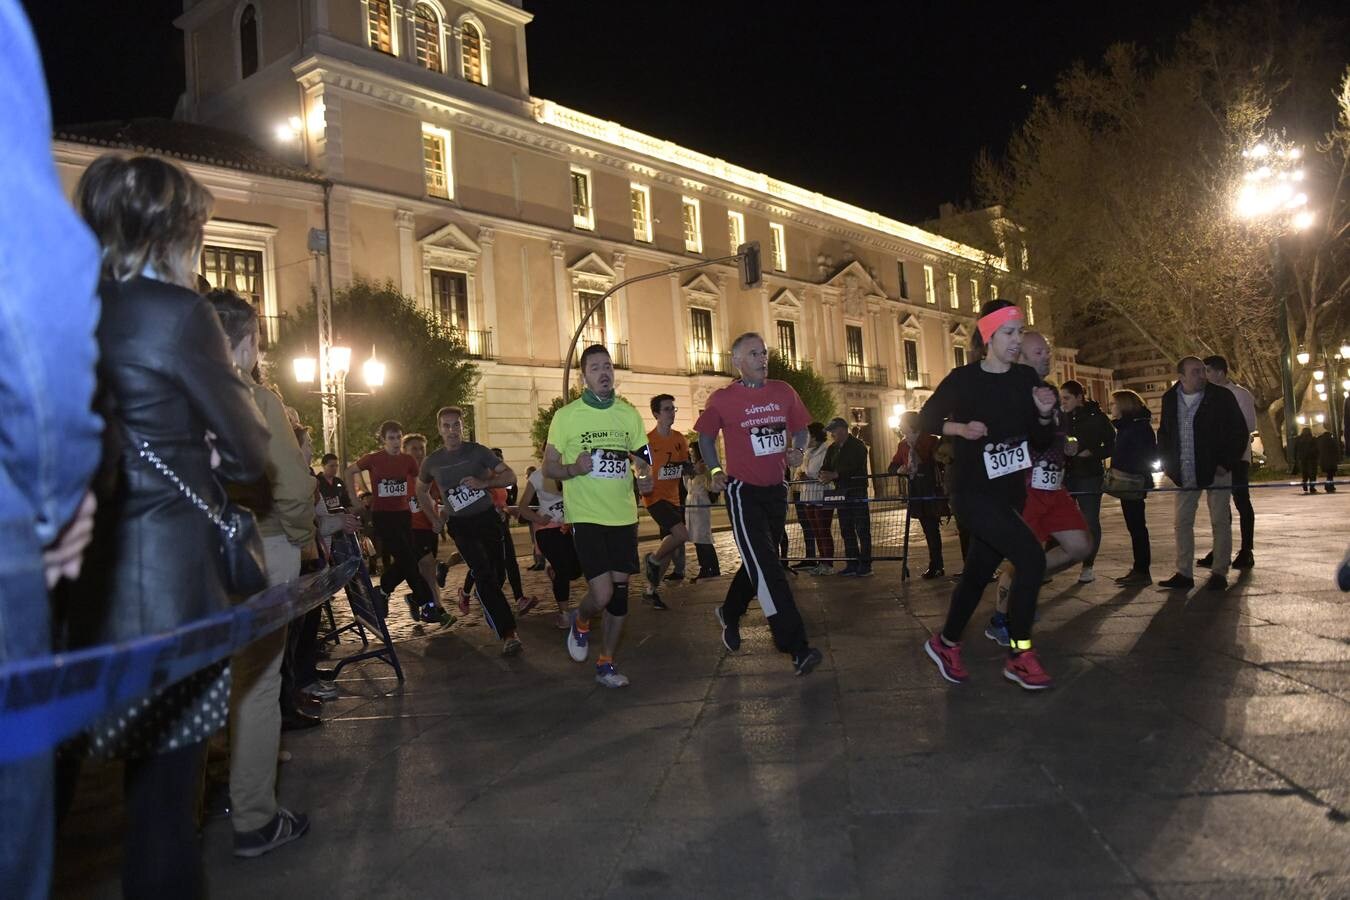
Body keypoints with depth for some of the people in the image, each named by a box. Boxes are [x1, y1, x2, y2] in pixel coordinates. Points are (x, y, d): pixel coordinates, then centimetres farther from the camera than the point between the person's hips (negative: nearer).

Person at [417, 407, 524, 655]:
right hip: (461, 525, -1)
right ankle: (508, 633, -18)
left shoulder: (477, 451, -4)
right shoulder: (432, 462, 2)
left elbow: (510, 476, -6)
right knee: (486, 576, -15)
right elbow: (421, 491, 22)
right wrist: (434, 519, 15)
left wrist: (483, 483, -22)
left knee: (496, 574, 6)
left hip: (488, 518, 1)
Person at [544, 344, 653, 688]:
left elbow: (640, 458, 17)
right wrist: (573, 469, -22)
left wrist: (645, 476, -6)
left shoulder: (629, 413, 6)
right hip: (586, 516, -4)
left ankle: (606, 663, 23)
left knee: (620, 592, 6)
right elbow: (548, 467, -1)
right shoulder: (567, 416, -5)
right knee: (602, 594, -12)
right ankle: (580, 623, 24)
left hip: (623, 515, 4)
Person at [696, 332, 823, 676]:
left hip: (776, 490, 5)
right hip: (743, 491, -5)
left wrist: (797, 449, -5)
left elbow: (800, 427, 15)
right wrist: (715, 470, -4)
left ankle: (730, 613, 44)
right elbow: (705, 435, 7)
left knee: (758, 562, 18)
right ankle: (797, 648, -14)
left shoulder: (784, 392, 3)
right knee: (767, 567, -14)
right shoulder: (722, 399, -7)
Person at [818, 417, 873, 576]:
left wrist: (834, 475, -24)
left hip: (857, 492, -7)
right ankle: (852, 564, 14)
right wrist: (823, 475, -12)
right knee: (846, 530, 8)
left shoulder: (857, 446, -7)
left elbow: (854, 468, -20)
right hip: (841, 493, 7)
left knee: (862, 529, -5)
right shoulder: (833, 448, 15)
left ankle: (865, 565, -3)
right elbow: (826, 467, 11)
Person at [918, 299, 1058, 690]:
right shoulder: (963, 379, -10)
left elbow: (1042, 441, 6)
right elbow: (926, 418, 0)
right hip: (974, 492, -6)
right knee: (1031, 557, -20)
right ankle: (1020, 657, -8)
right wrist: (961, 428, -16)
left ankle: (945, 643, 34)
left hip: (1010, 492, 6)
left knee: (979, 571, 13)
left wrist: (1044, 413, -13)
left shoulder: (1026, 378, 3)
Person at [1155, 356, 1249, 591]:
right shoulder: (1170, 400, 5)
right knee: (1182, 522, 3)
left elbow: (1239, 431, -3)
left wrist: (1226, 463, -10)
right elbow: (1164, 433, 17)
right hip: (1185, 473, 4)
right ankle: (1184, 574, 9)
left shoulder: (1221, 396, -5)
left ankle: (1219, 573, 10)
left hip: (1215, 470, -3)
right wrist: (1167, 463, 6)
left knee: (1220, 522, 3)